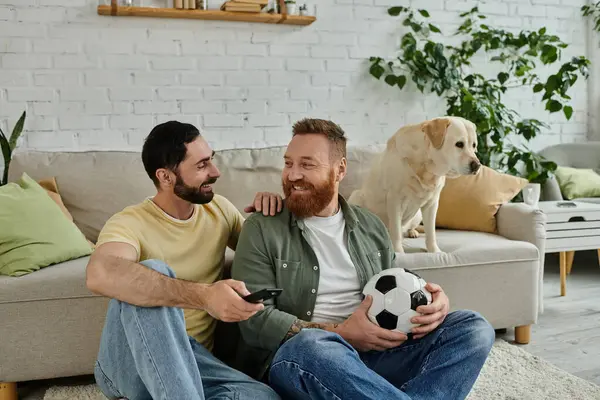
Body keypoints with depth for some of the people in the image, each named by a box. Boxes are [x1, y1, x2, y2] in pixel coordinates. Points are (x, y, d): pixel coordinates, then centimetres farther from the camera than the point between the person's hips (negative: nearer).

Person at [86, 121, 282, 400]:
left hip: (193, 362, 4)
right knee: (153, 271, -34)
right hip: (129, 363, -4)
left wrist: (265, 217, -3)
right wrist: (203, 295, -46)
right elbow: (100, 275, -37)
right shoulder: (130, 223, -14)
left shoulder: (218, 209, 4)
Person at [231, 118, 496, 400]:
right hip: (294, 356, -4)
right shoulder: (261, 229, -1)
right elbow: (255, 319, -9)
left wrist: (434, 301, -3)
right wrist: (340, 334, -18)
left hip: (375, 354, 5)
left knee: (473, 328, -11)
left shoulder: (371, 227, 14)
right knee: (311, 346, -40)